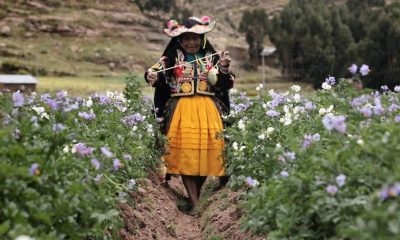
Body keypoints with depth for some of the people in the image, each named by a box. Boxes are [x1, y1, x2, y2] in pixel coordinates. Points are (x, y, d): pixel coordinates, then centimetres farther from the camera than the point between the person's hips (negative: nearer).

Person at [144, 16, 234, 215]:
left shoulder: (212, 57, 7)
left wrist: (224, 68, -12)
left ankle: (196, 196, 21)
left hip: (207, 111, 2)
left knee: (205, 154, 2)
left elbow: (226, 85, 6)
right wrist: (152, 75, -24)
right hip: (181, 111, -2)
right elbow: (151, 74, -1)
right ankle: (194, 202, -2)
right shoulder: (172, 57, 2)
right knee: (184, 155, -7)